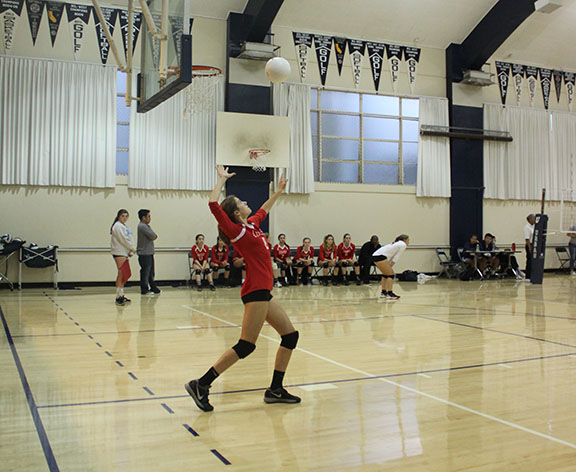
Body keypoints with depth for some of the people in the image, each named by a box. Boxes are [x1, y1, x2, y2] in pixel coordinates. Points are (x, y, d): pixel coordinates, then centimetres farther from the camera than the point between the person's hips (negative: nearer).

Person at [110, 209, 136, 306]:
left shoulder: (124, 226, 21)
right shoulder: (118, 226, -9)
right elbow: (123, 240, -14)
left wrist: (130, 251, 7)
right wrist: (133, 249, -4)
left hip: (124, 253, 10)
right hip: (119, 253, -10)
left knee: (126, 275, 10)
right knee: (122, 274, -11)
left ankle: (121, 296, 17)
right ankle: (119, 297, -10)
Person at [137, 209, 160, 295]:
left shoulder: (146, 226, 19)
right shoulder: (142, 226, -14)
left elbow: (154, 236, 17)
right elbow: (153, 236, -18)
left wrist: (153, 236, -4)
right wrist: (154, 236, 2)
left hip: (149, 253, 10)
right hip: (144, 253, -10)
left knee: (151, 272, 13)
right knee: (145, 272, -4)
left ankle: (153, 288, 19)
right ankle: (144, 290, 2)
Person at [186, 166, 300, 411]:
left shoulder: (252, 224, 15)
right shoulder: (236, 230, -9)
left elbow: (264, 209, 37)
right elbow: (214, 204, -21)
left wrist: (278, 191, 42)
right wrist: (222, 179, -9)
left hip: (263, 292, 10)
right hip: (255, 290, -10)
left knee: (290, 335, 11)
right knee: (246, 346, -12)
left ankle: (275, 390, 15)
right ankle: (201, 384, -6)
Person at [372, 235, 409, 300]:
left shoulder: (397, 244, 28)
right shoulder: (403, 245, 2)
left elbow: (392, 257, 22)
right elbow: (396, 258, -4)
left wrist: (389, 267, 14)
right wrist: (390, 267, -1)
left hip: (375, 255, 10)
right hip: (380, 257, -10)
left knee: (385, 274, 21)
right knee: (390, 274, -3)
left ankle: (383, 293, 24)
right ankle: (389, 294, -6)